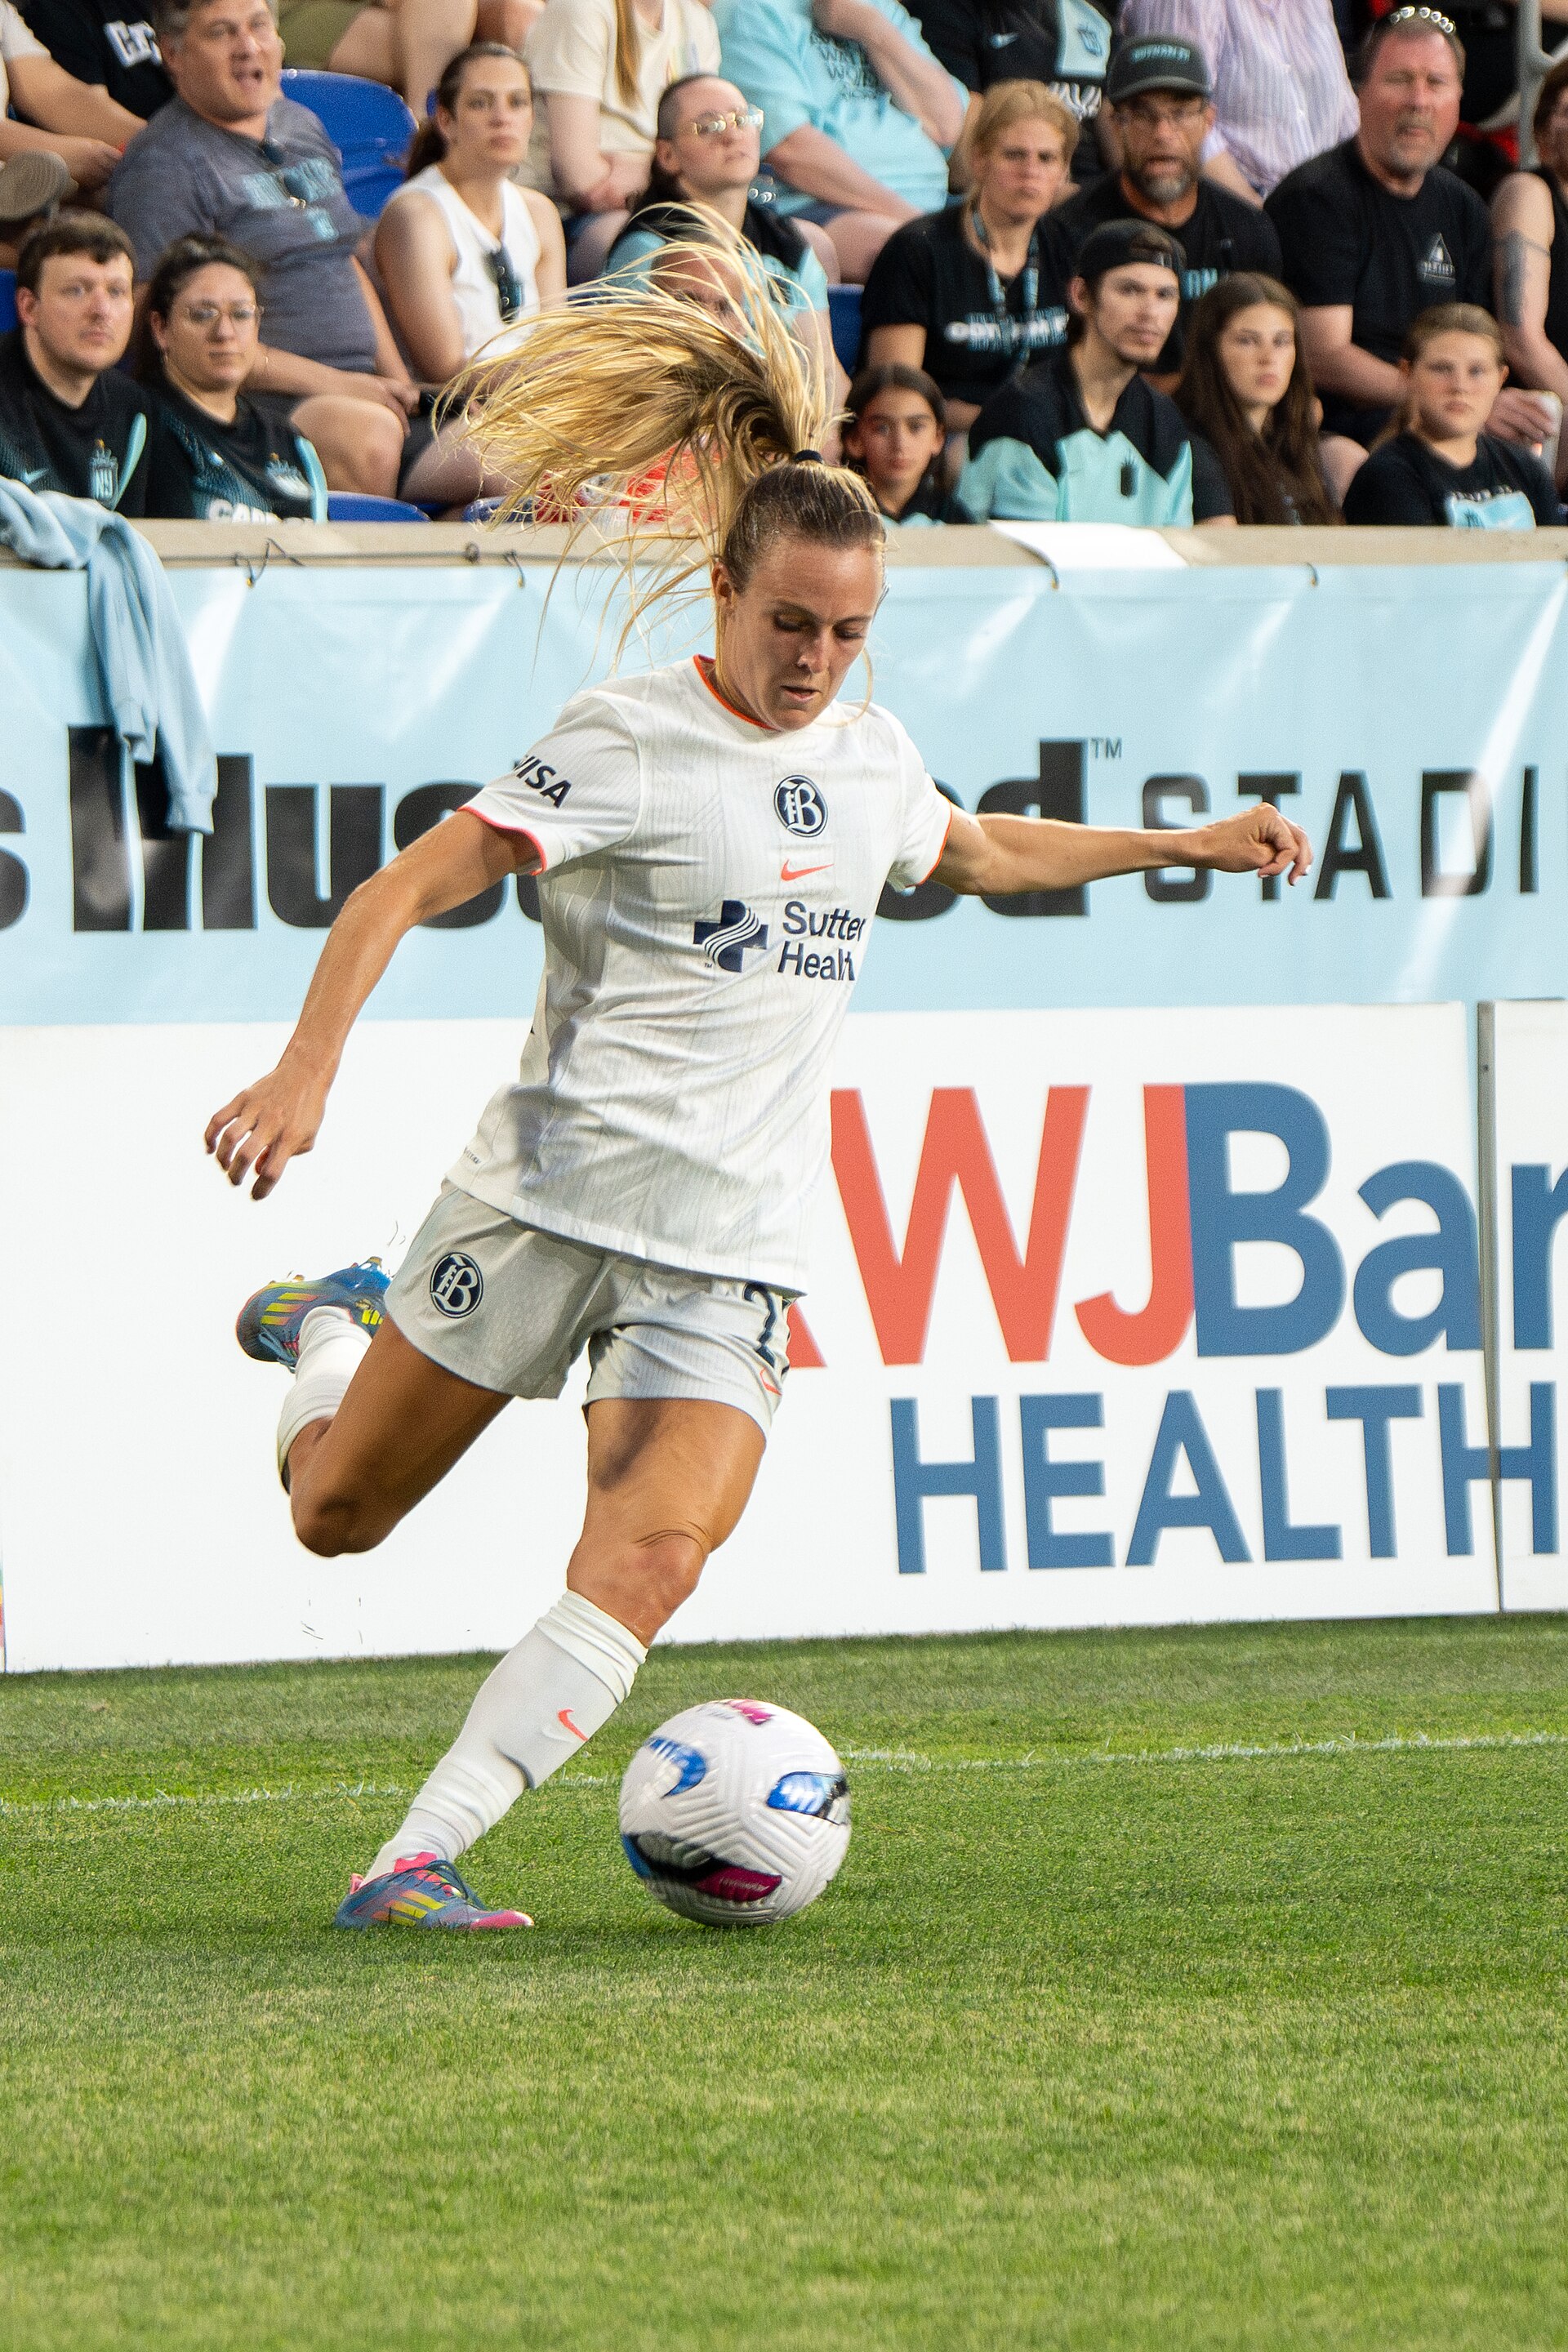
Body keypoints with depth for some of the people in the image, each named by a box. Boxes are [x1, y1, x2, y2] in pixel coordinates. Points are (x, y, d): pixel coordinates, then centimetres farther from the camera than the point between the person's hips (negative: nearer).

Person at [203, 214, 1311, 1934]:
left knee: (654, 1553, -19)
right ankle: (326, 1337, 41)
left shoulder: (869, 755, 11)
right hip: (554, 1193, -4)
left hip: (732, 1251, 4)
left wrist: (1186, 845, 32)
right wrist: (307, 1068, -28)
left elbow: (976, 852, 35)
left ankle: (414, 1864, -18)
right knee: (336, 1518, 6)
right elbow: (412, 886, -15)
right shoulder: (635, 740, -10)